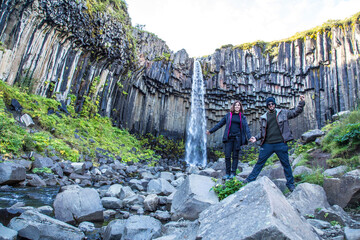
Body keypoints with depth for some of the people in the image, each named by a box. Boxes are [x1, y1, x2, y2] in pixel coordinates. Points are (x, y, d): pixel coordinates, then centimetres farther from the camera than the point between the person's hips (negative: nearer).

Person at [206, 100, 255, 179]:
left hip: (237, 138, 0)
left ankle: (233, 173, 13)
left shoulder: (242, 117, 9)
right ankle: (227, 173, 11)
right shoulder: (228, 115, 9)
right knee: (227, 156, -1)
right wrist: (211, 131, 13)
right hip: (229, 137, 0)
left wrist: (249, 136, -17)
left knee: (235, 156, 4)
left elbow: (246, 127, 0)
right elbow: (220, 124, 13)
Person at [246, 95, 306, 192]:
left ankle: (290, 184, 23)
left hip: (281, 144, -1)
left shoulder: (283, 113, 7)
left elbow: (295, 112, 11)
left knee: (286, 164, 8)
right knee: (259, 163, 4)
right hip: (267, 144, 1)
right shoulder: (263, 117, 11)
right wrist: (256, 138, 2)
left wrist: (301, 102, 0)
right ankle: (250, 179, 14)